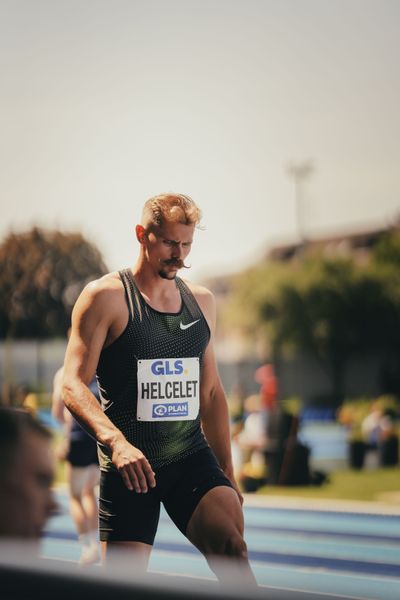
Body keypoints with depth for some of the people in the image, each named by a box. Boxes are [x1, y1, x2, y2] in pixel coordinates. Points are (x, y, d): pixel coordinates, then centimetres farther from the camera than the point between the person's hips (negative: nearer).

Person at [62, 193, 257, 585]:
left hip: (192, 457, 4)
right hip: (129, 464, -3)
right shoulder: (106, 297, -5)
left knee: (232, 549, -22)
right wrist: (116, 441, -30)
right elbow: (73, 383, -13)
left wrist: (227, 472, 19)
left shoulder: (202, 301, 13)